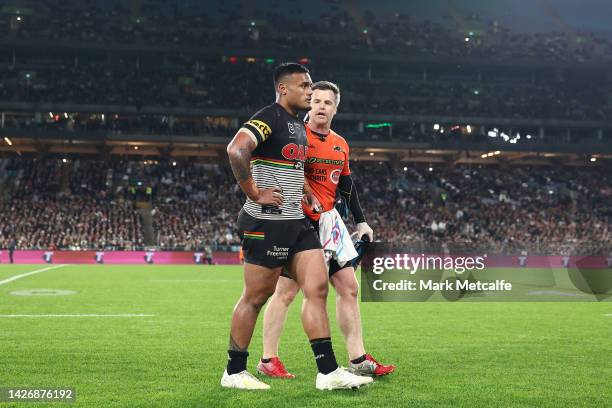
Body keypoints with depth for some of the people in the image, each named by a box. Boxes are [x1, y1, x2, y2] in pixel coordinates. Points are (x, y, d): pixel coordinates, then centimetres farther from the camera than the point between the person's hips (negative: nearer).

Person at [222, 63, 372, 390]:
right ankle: (234, 372, 14)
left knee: (318, 287, 1)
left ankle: (328, 372, 3)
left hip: (297, 222, 9)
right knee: (256, 296, 0)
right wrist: (254, 194, -22)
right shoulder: (269, 118, -12)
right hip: (267, 222, -9)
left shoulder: (299, 126, 18)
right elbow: (235, 149, -29)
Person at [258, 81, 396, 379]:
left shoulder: (340, 145, 13)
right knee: (286, 291, -3)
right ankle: (268, 360, 8)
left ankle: (358, 359, 13)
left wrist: (360, 221, 18)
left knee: (349, 288, 6)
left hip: (328, 223, 7)